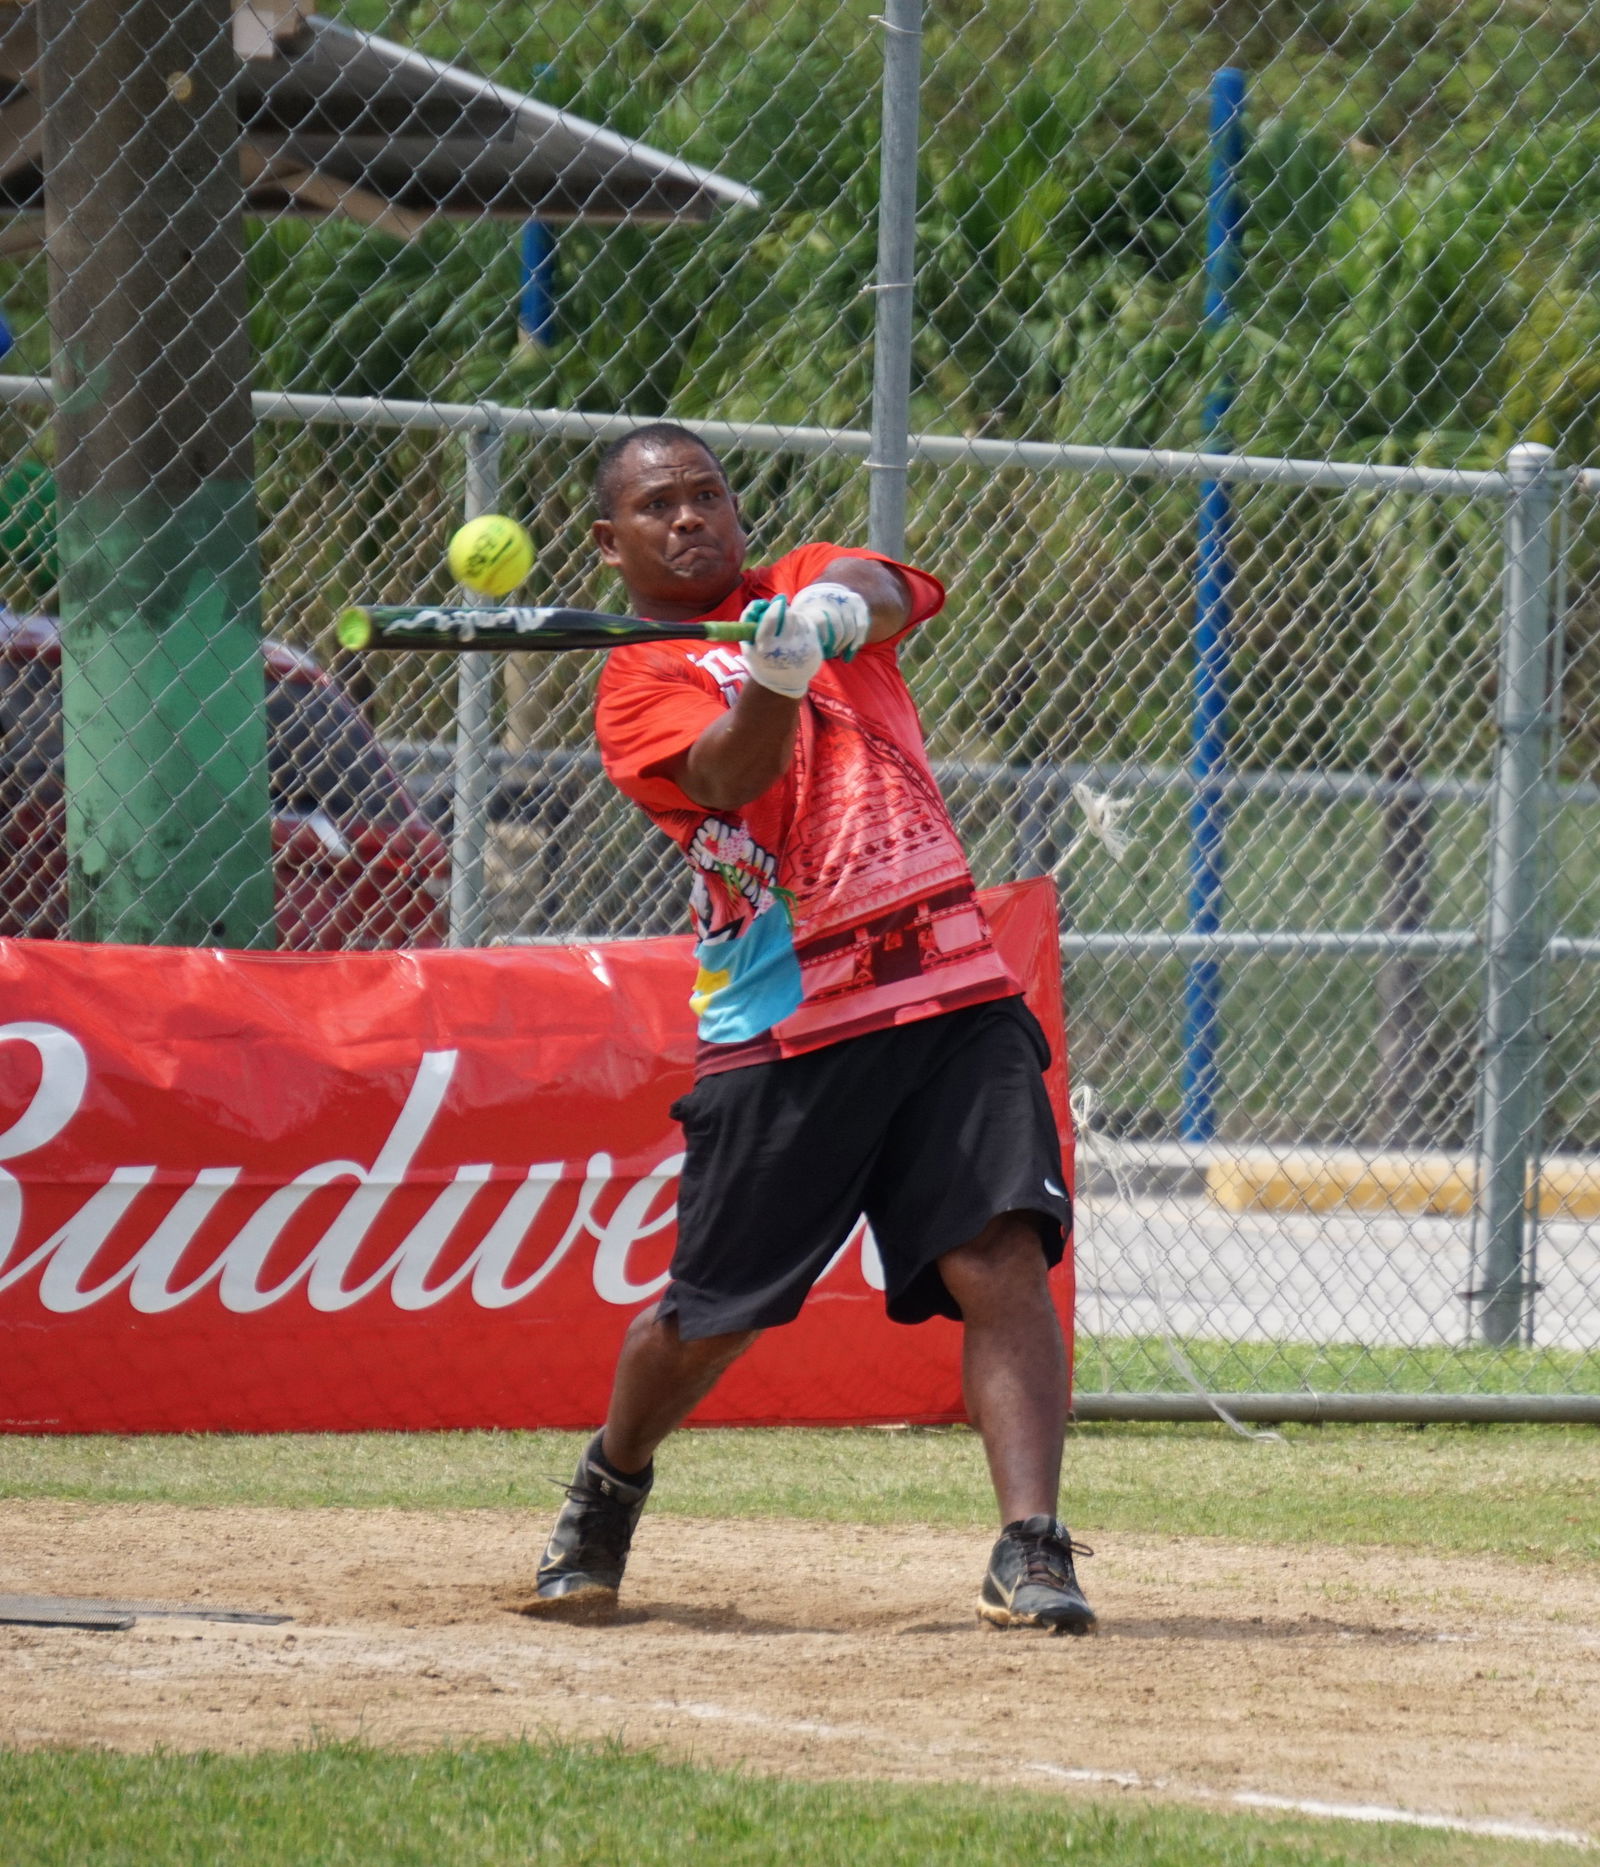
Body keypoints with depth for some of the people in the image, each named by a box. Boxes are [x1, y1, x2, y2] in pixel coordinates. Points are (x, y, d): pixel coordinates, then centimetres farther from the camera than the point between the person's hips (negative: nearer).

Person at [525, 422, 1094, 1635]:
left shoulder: (805, 585, 15)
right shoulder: (637, 687, 3)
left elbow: (885, 591, -9)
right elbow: (729, 776, -17)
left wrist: (839, 607, -32)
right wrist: (776, 679, -37)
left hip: (952, 998, 2)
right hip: (783, 1035, -2)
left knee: (1003, 1258, -15)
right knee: (711, 1317, 5)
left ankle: (1032, 1549, -18)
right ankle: (609, 1490, 34)